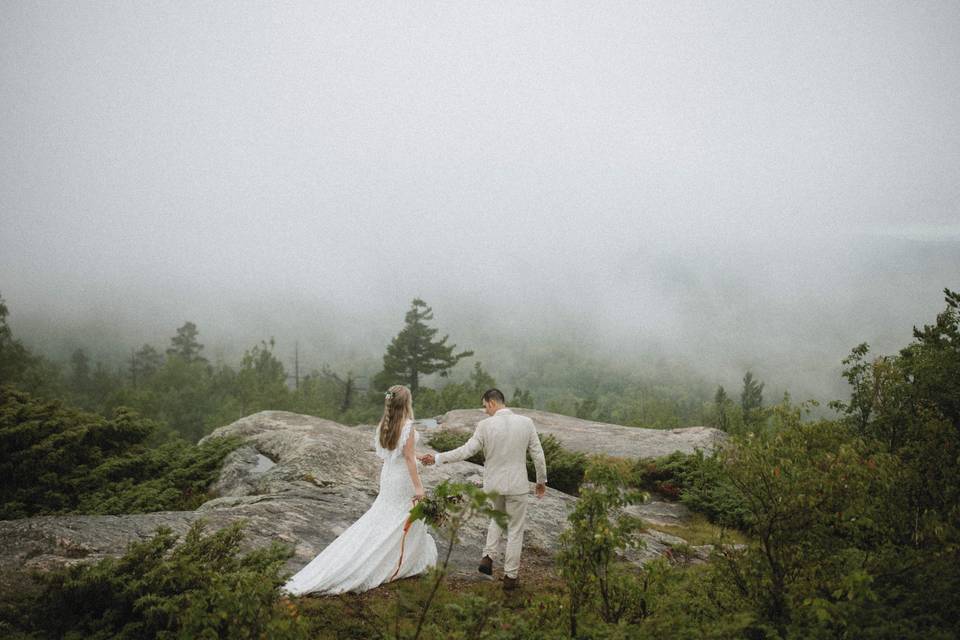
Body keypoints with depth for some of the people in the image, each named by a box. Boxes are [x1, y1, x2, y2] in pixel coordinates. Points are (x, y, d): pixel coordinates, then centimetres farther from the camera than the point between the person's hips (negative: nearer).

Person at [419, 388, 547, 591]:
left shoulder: (485, 425, -13)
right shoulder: (526, 422, -8)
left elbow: (466, 451, -11)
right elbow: (538, 455, -3)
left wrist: (437, 458, -3)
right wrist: (541, 480, 11)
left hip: (493, 485, 1)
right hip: (517, 485, -1)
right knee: (515, 530, 13)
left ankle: (488, 557, 16)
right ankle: (510, 576, 19)